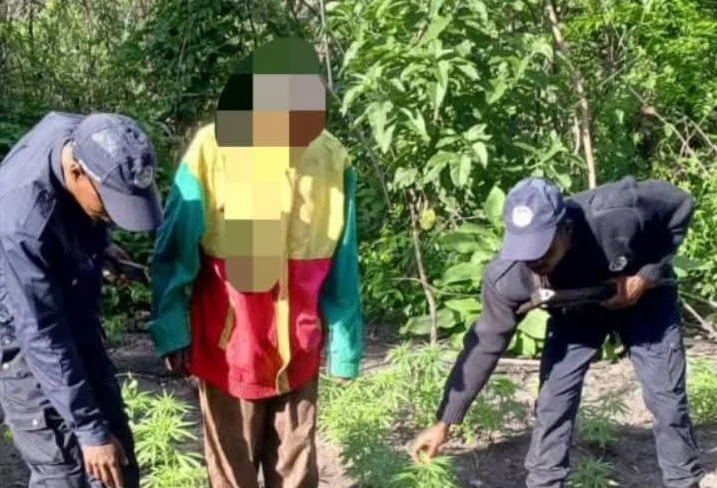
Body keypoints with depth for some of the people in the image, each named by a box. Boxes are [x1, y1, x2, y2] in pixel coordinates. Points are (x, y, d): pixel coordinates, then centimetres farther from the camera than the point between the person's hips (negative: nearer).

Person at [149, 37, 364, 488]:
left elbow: (341, 266, -1)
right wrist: (172, 329, -7)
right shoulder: (213, 150, -15)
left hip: (298, 350, 2)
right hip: (228, 346, -1)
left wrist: (345, 343, 3)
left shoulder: (332, 158, -9)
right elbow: (176, 250, -6)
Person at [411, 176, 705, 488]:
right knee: (553, 400, -6)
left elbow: (681, 205, -23)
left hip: (644, 298, -1)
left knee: (666, 396, -1)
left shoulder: (618, 214, -43)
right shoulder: (507, 277, -35)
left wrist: (646, 277, -29)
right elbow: (485, 346, -25)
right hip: (575, 315, 1)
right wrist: (444, 423, -26)